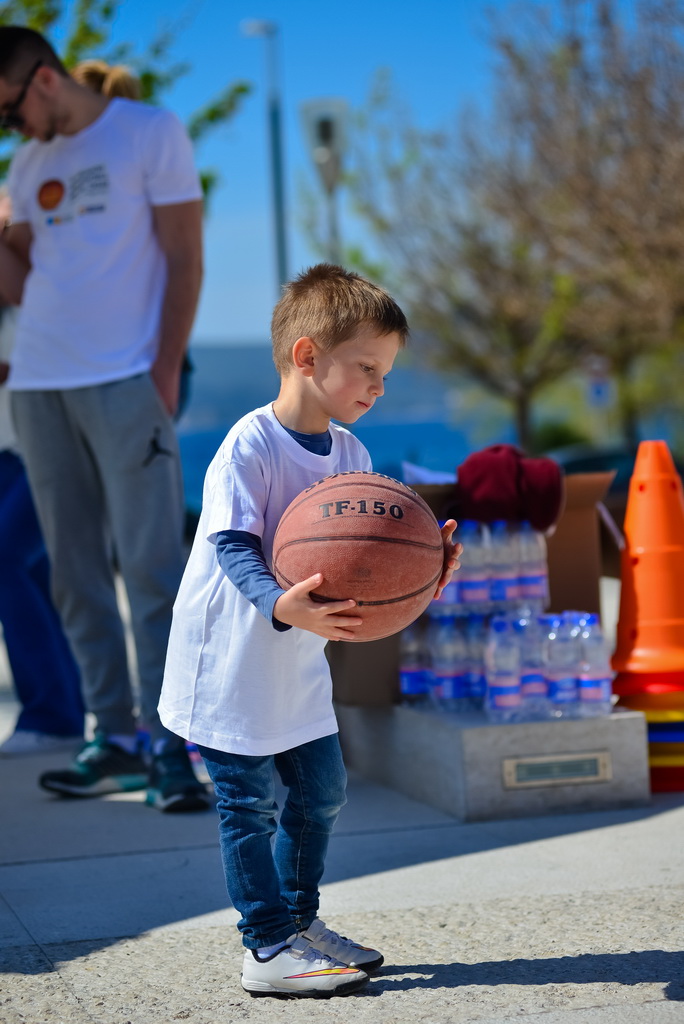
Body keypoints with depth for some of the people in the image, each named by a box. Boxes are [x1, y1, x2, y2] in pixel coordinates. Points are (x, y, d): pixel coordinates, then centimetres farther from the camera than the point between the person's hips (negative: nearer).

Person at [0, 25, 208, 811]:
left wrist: (165, 372, -9)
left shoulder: (150, 133, 4)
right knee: (75, 573, 4)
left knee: (149, 565, -8)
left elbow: (183, 260, -1)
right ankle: (114, 738, 9)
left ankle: (167, 746, -7)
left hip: (124, 381, -6)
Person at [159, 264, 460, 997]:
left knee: (320, 789, 15)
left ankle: (299, 922, 32)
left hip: (298, 662, 8)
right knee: (248, 803, -1)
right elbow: (233, 546, -27)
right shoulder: (250, 446, -21)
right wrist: (280, 605, -43)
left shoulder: (350, 454, 4)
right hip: (231, 657, -8)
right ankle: (267, 950, 7)